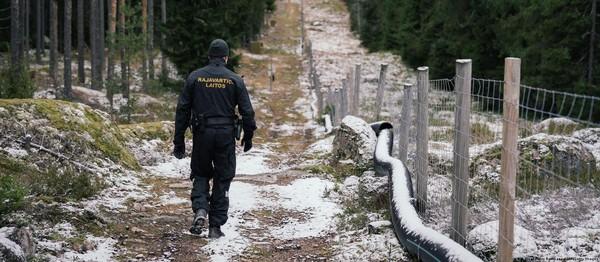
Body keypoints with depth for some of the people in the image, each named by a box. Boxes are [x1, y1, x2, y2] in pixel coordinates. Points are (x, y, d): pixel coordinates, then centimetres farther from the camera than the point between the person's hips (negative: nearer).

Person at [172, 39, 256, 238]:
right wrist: (248, 137, 12)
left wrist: (179, 141, 6)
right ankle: (215, 226, 9)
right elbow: (247, 111, -1)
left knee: (201, 175, 17)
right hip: (226, 134, -1)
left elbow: (182, 110, 1)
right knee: (222, 180, 8)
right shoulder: (235, 80, 0)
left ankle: (200, 209, -9)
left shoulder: (194, 78, 2)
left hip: (202, 134, 1)